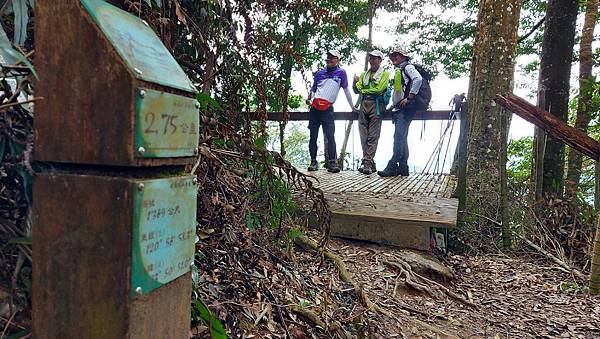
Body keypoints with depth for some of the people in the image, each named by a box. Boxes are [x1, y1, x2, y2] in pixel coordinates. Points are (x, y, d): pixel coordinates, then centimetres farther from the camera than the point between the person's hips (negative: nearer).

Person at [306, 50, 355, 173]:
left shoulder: (341, 72, 5)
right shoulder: (319, 73, 16)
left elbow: (346, 90, 5)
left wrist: (353, 107, 4)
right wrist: (309, 99, 2)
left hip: (328, 109, -4)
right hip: (314, 107, 4)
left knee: (330, 136, -10)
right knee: (313, 136, 4)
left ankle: (332, 163, -7)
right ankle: (313, 162, 10)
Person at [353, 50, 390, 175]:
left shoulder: (385, 74, 7)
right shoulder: (364, 74, 23)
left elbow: (379, 89, -7)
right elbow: (356, 90, 16)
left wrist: (363, 91, 3)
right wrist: (355, 82, -2)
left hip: (376, 105, -5)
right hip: (364, 105, 5)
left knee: (373, 136, -9)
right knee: (364, 136, 0)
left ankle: (368, 162, -11)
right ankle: (368, 163, 4)